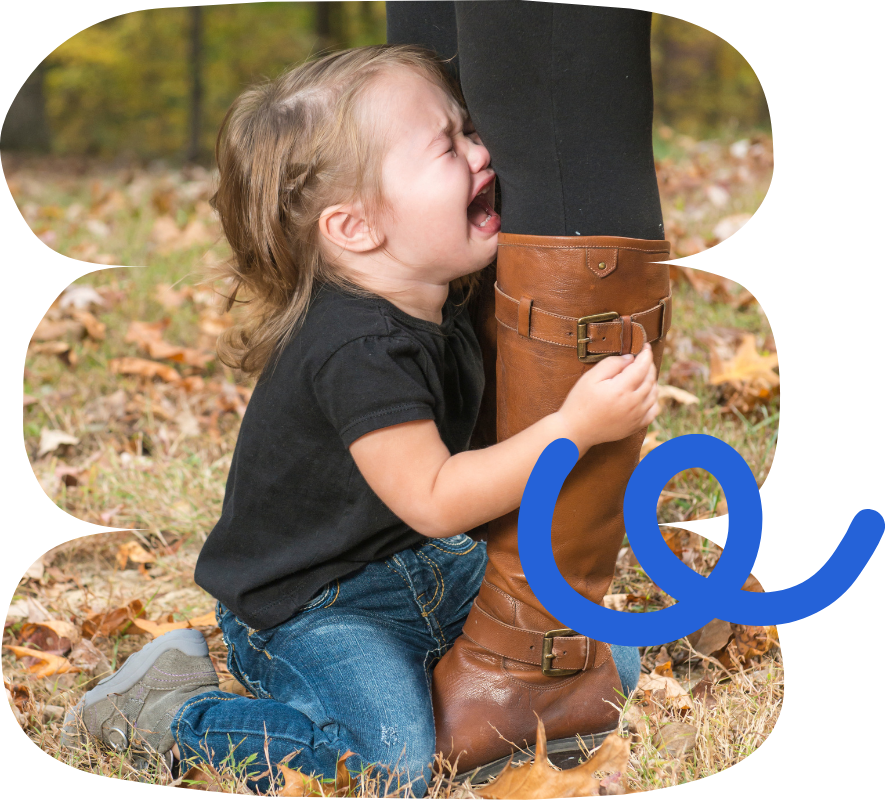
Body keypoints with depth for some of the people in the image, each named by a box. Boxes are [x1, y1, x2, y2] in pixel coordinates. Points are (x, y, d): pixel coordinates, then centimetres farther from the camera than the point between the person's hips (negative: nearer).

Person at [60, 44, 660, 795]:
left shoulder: (442, 309, -1)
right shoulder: (359, 350, -29)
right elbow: (432, 499, -30)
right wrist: (574, 426, -34)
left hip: (419, 568, 9)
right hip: (301, 611, -9)